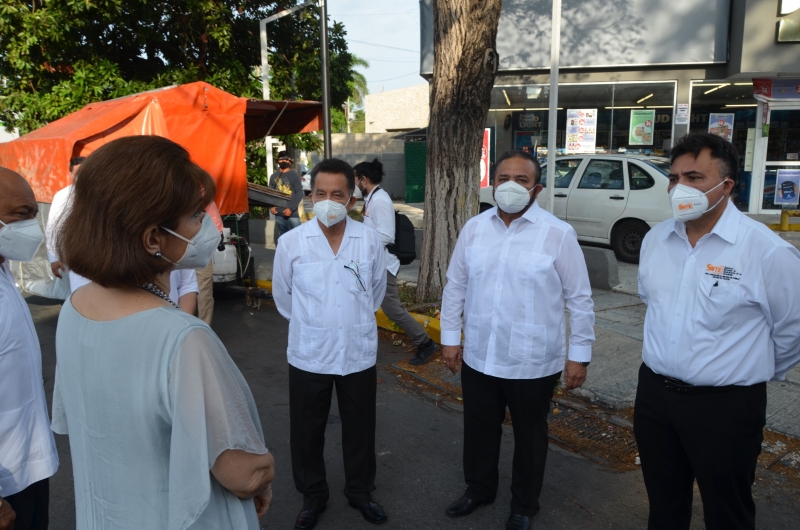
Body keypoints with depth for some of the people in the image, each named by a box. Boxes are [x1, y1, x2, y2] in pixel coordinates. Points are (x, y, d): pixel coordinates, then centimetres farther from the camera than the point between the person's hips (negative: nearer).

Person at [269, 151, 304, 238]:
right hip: (279, 213, 5)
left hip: (293, 212, -5)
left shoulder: (294, 175, -2)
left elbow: (299, 193, -9)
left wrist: (291, 208, -16)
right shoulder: (274, 176, 12)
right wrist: (271, 206, -3)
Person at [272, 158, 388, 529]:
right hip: (308, 355, -1)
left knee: (360, 430, 17)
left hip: (359, 354, 1)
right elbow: (282, 296, 4)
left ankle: (360, 491, 40)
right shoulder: (291, 242, -11)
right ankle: (312, 496, 38)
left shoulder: (370, 240, -8)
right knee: (306, 433, 14)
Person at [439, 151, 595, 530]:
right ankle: (479, 489, 45)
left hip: (533, 363, -3)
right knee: (479, 429, 20)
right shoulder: (474, 228, 0)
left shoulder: (558, 234, -11)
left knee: (529, 436, 16)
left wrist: (579, 354, -6)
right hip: (478, 357, 4)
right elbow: (455, 286, 7)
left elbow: (579, 299, -7)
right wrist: (450, 337, 6)